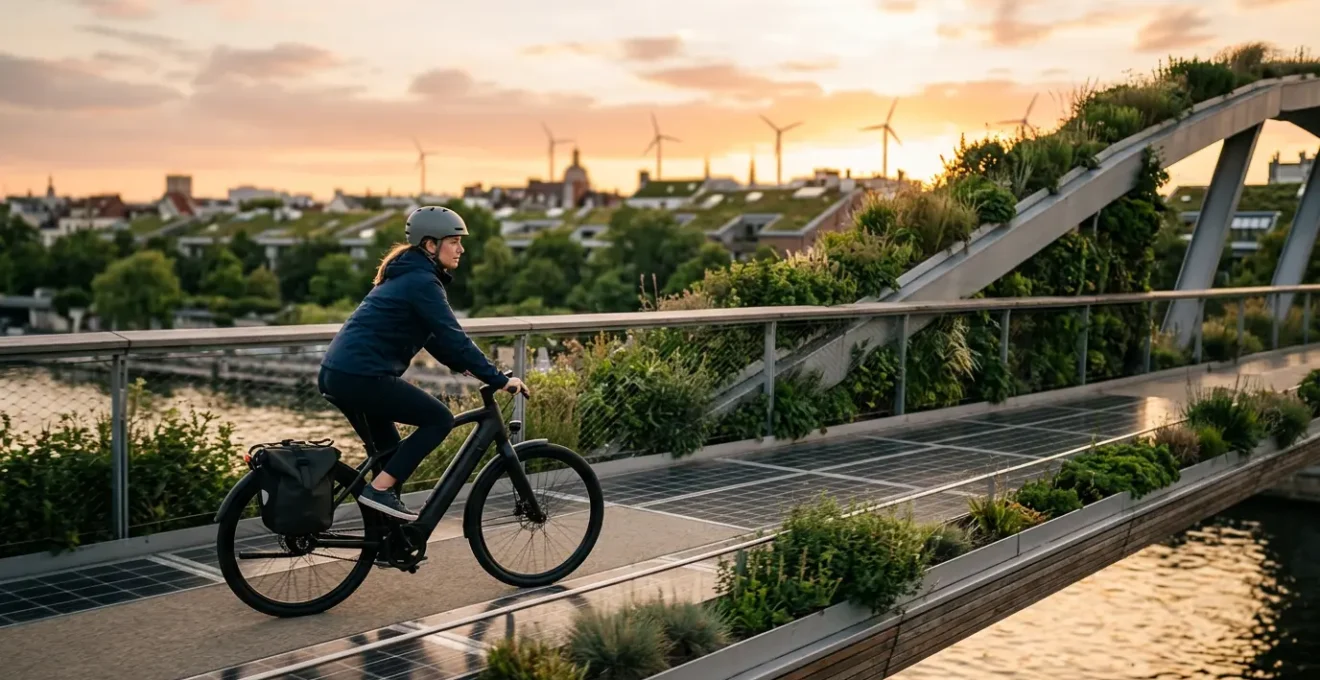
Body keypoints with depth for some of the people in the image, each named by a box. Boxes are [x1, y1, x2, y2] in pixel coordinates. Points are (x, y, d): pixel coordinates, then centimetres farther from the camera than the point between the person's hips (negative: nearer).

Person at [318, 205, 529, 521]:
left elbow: (434, 336, 24)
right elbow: (453, 337, -17)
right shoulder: (422, 282, -12)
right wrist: (499, 379, -14)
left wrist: (466, 367, 17)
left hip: (337, 371, 10)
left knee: (387, 451, 20)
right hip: (361, 376, -10)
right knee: (439, 420, -4)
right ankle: (379, 489, -6)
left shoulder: (408, 275, 19)